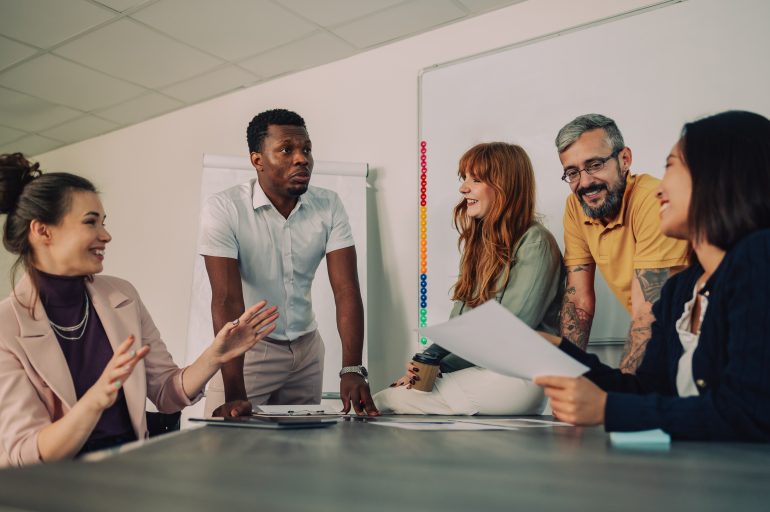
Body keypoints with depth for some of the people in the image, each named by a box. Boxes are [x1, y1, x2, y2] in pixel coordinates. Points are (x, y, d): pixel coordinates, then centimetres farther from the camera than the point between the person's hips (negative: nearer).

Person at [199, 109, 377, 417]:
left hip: (307, 348, 4)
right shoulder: (223, 209, -18)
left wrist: (352, 370, -26)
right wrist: (234, 395, -30)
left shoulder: (329, 207, -8)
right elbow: (227, 300, -25)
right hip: (246, 349, -3)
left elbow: (346, 290, -14)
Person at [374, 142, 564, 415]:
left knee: (385, 403, -20)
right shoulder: (479, 242, 16)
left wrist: (442, 365, -13)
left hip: (517, 375, -7)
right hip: (477, 370, 7)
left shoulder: (535, 244, -10)